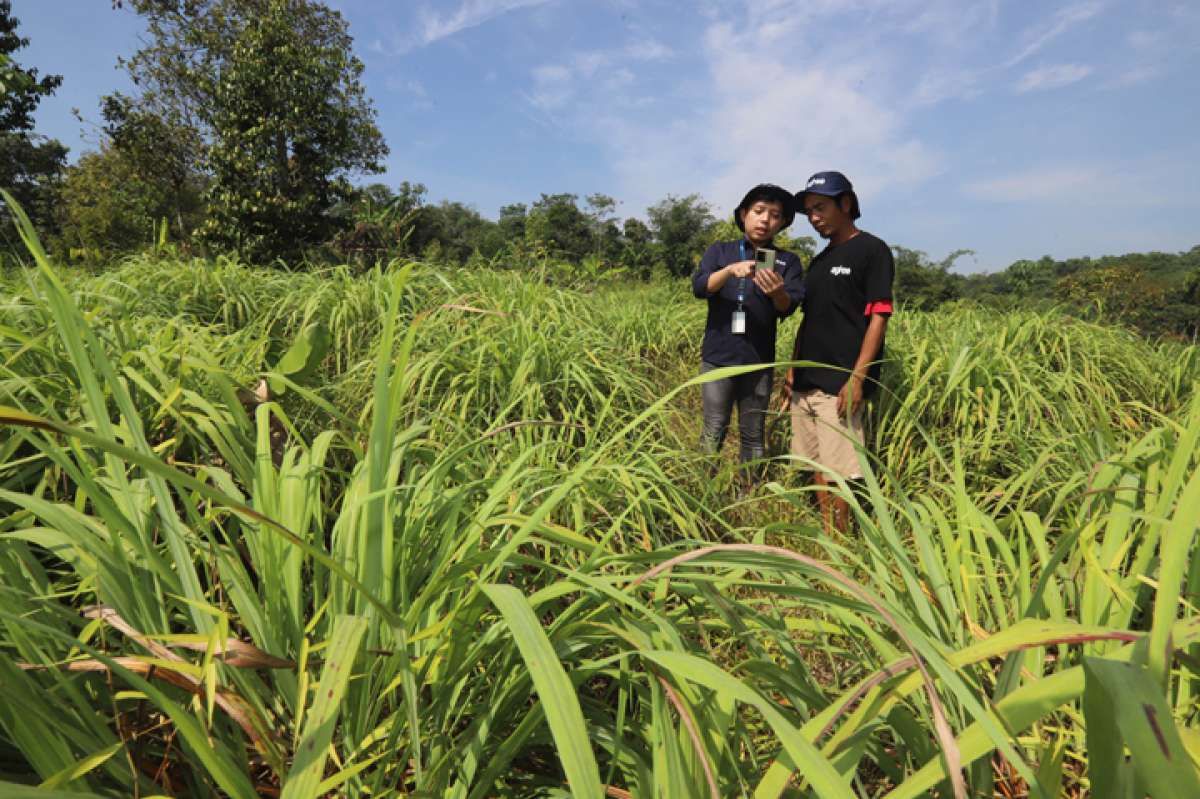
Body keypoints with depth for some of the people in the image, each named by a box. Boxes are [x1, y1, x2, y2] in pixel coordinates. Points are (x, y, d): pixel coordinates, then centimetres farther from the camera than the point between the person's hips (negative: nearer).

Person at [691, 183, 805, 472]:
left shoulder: (788, 261, 6)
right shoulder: (720, 251, 7)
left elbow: (789, 308, -9)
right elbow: (699, 287, -9)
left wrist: (778, 293, -32)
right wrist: (731, 270, -28)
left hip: (759, 361, 1)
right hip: (718, 357, -1)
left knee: (753, 437, 7)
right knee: (714, 432, 2)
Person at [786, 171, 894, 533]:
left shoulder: (872, 250, -4)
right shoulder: (819, 261, 18)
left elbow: (878, 317, -11)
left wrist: (857, 378, -18)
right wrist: (793, 368, 14)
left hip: (840, 383, -8)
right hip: (806, 382, 8)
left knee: (838, 470, -4)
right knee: (815, 465, 11)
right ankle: (825, 535, 22)